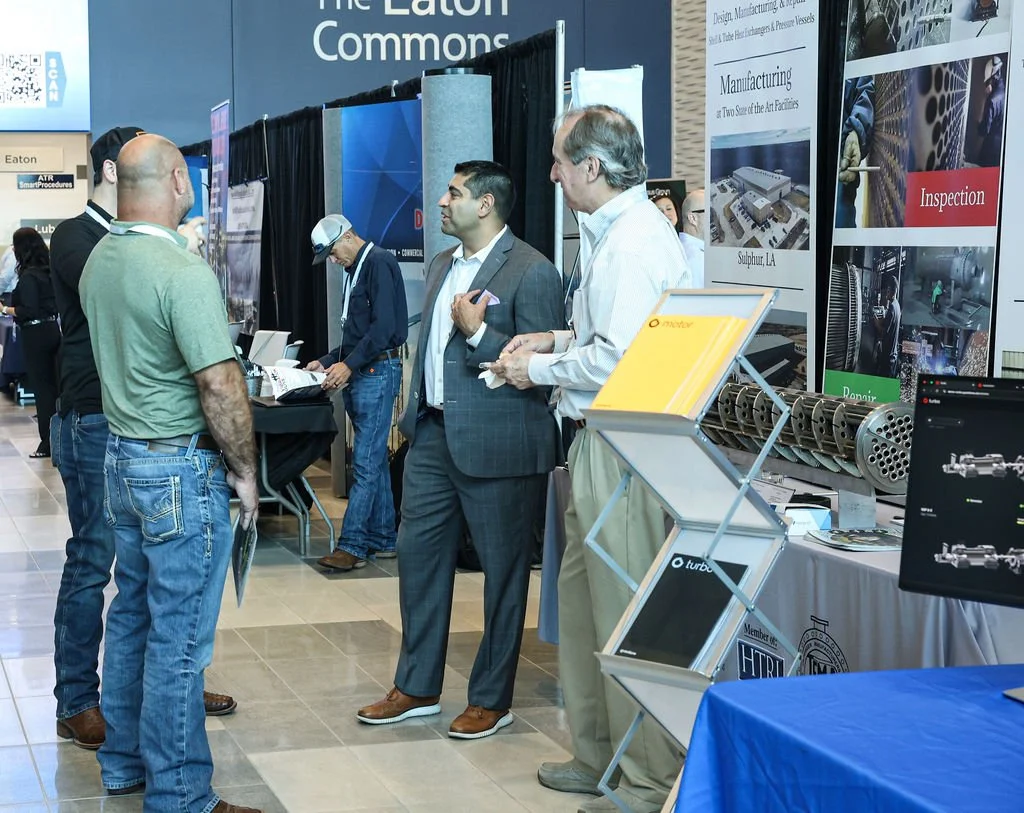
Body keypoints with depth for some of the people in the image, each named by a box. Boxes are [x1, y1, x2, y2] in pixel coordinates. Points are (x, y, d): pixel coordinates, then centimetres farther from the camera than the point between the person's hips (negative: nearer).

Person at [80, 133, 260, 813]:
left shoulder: (98, 260, 5)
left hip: (122, 457, 9)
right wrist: (245, 472, -13)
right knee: (179, 635, -1)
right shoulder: (183, 271, -21)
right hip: (181, 469, -9)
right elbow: (221, 385, -23)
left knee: (133, 615, 19)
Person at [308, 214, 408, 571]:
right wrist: (327, 362, 13)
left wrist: (349, 365, -22)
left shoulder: (379, 262, -10)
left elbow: (384, 325, -19)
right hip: (358, 375, 10)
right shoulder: (356, 270, 19)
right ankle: (383, 539, 17)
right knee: (374, 460, 12)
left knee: (366, 462, -10)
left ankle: (351, 546, -12)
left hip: (378, 371, -10)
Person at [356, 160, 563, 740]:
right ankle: (417, 689, 25)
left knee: (504, 571, 5)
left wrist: (478, 332, -22)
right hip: (434, 435, 8)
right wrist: (412, 414, 20)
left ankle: (492, 700, 18)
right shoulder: (444, 266, 13)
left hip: (496, 445, -8)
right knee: (419, 554, 12)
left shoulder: (532, 273, -13)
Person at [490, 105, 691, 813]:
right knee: (581, 596, 19)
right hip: (603, 441, 11)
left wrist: (539, 369, -10)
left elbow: (616, 359, -24)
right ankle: (599, 756, 31)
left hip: (622, 451, -11)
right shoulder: (619, 232, 15)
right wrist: (556, 340, 14)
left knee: (627, 618, -3)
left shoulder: (632, 244, -19)